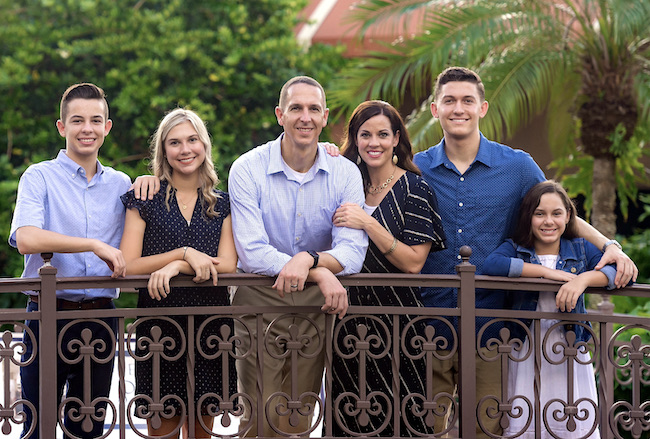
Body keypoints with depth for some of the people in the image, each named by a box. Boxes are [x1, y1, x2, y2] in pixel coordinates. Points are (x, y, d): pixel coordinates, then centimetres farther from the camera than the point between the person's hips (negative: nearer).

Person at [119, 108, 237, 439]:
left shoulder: (222, 205, 11)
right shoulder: (145, 200, 5)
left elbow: (228, 265, -2)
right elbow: (128, 266, -4)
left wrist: (176, 267, -15)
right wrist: (186, 253, -12)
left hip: (210, 325, 2)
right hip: (159, 323, -2)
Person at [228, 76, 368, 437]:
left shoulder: (345, 173, -1)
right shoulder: (248, 170, -7)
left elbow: (352, 252, -10)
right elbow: (252, 253, -15)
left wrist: (308, 258, -30)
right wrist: (321, 273, -21)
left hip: (317, 309, 2)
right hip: (259, 304, -2)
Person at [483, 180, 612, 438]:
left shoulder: (581, 250, 6)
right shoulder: (515, 249, 2)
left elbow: (621, 269, -11)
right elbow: (491, 264, -21)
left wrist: (583, 279, -29)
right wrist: (546, 272, -20)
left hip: (570, 355, 1)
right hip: (526, 356, -1)